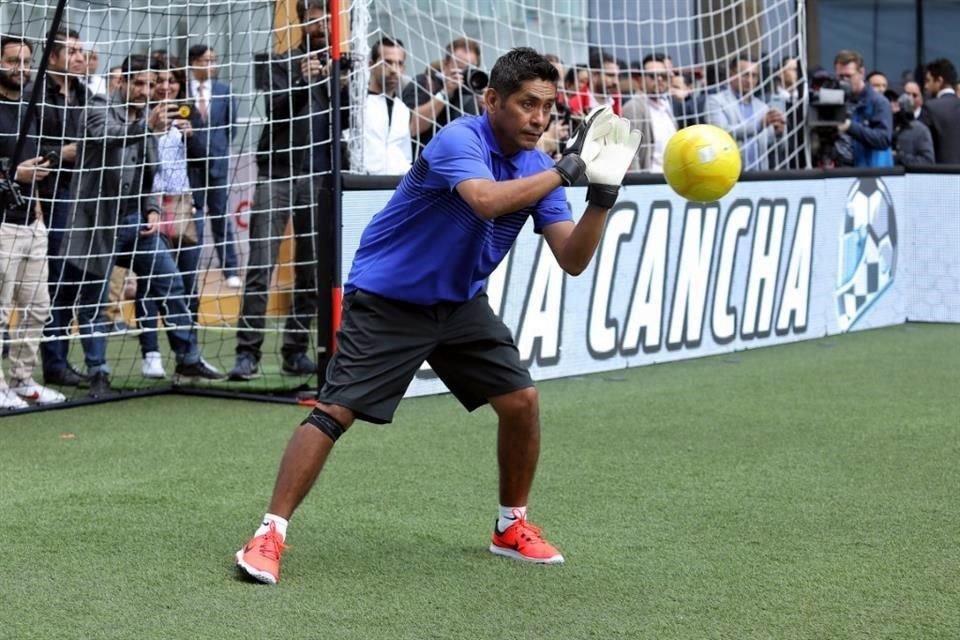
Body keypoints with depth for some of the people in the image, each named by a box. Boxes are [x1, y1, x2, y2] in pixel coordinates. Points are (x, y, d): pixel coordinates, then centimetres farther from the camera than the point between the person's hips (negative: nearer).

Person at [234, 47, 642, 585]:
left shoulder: (539, 169, -2)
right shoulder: (459, 140, -23)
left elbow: (573, 260, -9)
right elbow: (486, 200, -44)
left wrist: (602, 195, -24)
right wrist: (567, 169, -38)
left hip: (460, 303, 7)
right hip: (386, 300, -7)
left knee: (521, 400, -1)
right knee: (336, 410, -15)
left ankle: (513, 526, 19)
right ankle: (270, 534, -7)